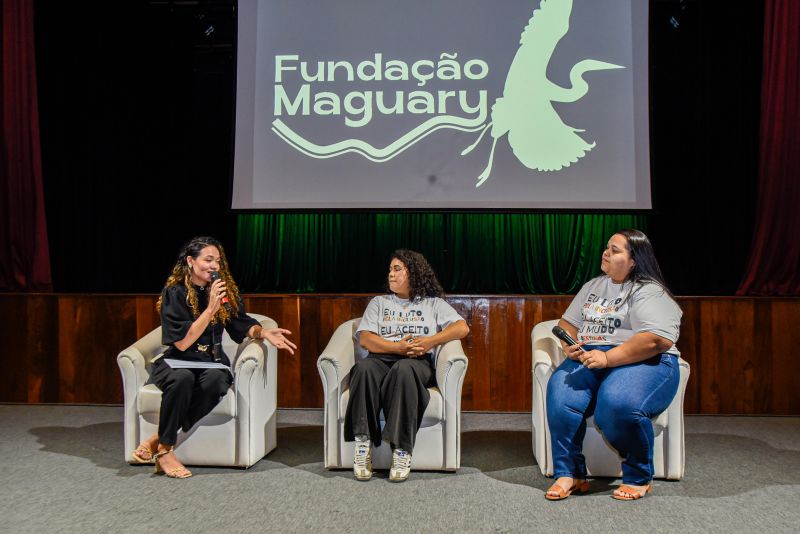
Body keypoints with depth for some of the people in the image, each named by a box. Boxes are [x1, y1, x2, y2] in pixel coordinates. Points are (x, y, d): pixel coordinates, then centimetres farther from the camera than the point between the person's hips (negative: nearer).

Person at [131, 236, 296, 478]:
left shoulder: (225, 290, 6)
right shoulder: (174, 293, -6)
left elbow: (243, 325, 12)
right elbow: (182, 342, -14)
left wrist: (264, 332, -9)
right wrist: (211, 308, -20)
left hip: (211, 362, 3)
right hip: (177, 361, -3)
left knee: (215, 379, -33)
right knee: (183, 378, -38)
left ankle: (159, 439, -20)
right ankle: (164, 449, -19)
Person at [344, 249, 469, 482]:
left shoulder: (433, 303, 22)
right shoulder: (378, 302, 25)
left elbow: (462, 328, 6)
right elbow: (365, 338, 8)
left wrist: (431, 341, -10)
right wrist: (398, 347, -10)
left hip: (418, 362, -2)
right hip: (381, 359, 2)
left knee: (403, 369, -40)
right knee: (364, 367, -36)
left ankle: (402, 449, -40)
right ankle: (363, 443, -36)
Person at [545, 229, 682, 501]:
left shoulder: (649, 291, -3)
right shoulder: (593, 286, 21)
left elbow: (659, 340, -17)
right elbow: (567, 323, 24)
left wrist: (607, 358, -23)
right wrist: (569, 345, -1)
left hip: (642, 361, -5)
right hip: (590, 358, 6)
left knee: (619, 403, -37)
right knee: (559, 394, -27)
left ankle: (639, 478, -11)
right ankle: (568, 473, -16)